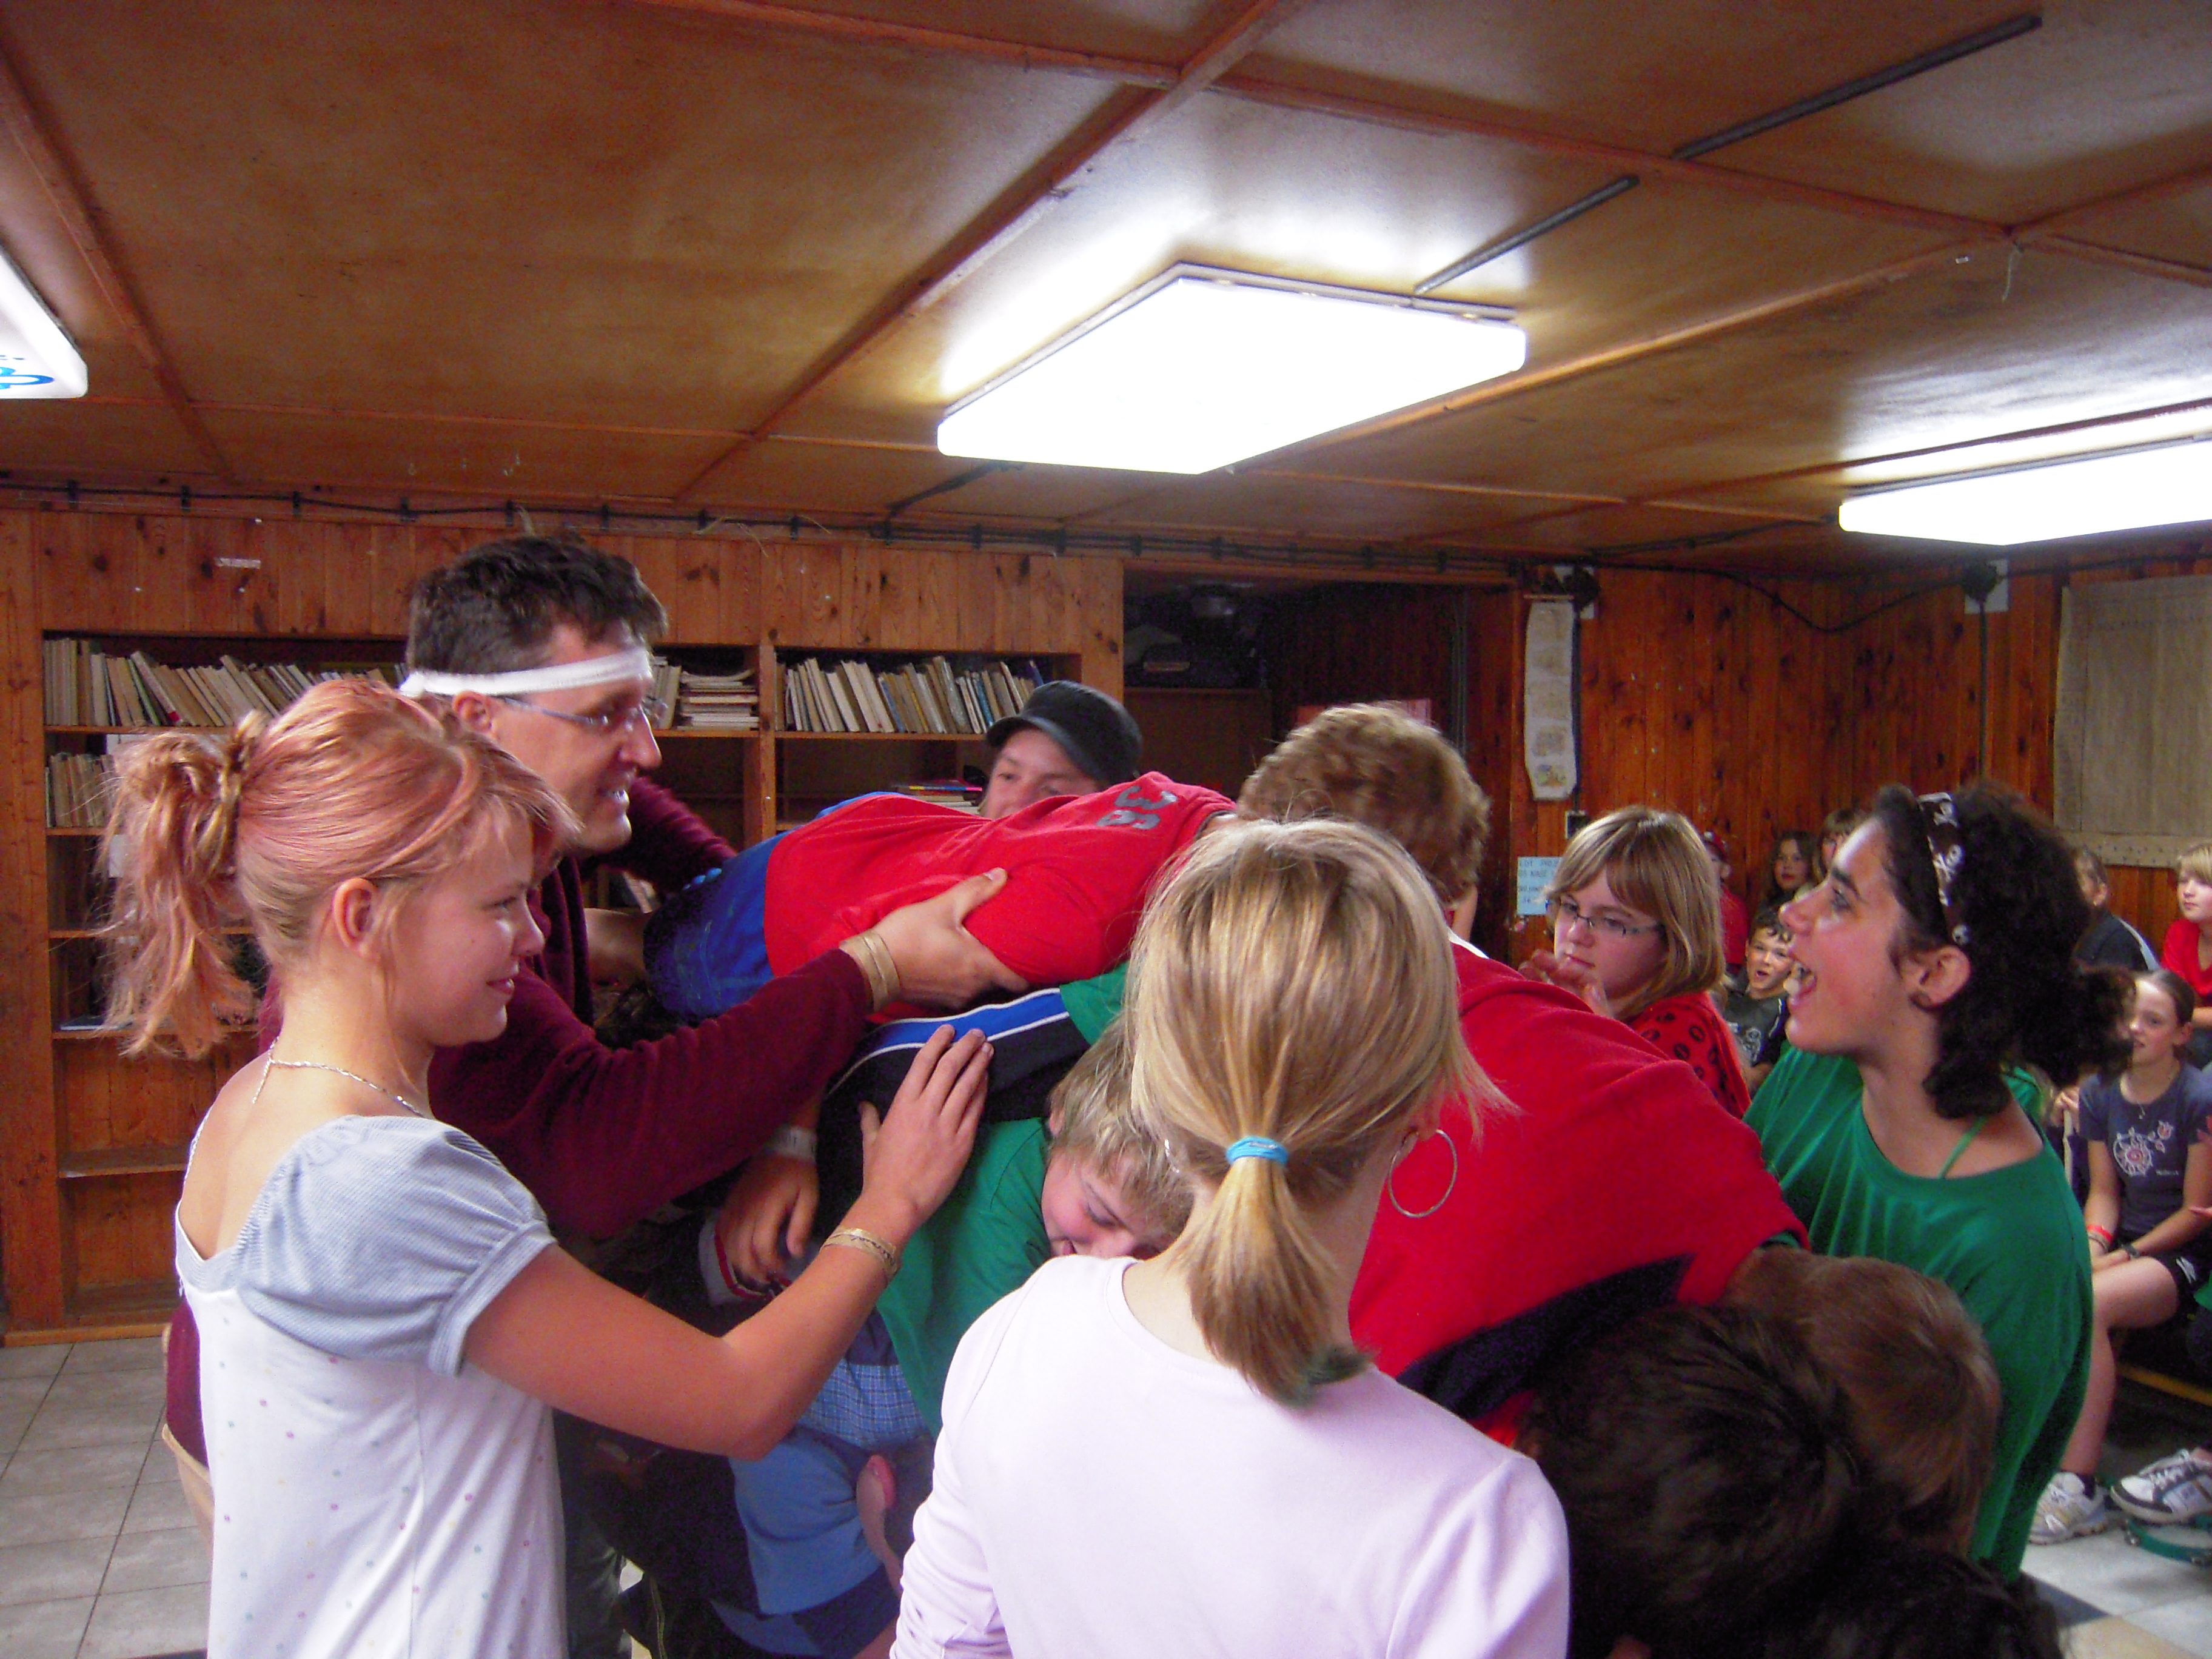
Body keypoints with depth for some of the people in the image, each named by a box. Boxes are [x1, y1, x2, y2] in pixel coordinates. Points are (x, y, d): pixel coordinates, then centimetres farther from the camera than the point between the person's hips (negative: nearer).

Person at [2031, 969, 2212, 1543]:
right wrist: (2093, 1242, -9)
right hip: (2122, 1243, 5)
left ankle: (2079, 1486, -26)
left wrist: (2125, 1257, -15)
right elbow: (2104, 1190, 10)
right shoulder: (2101, 1092, 6)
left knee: (2087, 1305, -33)